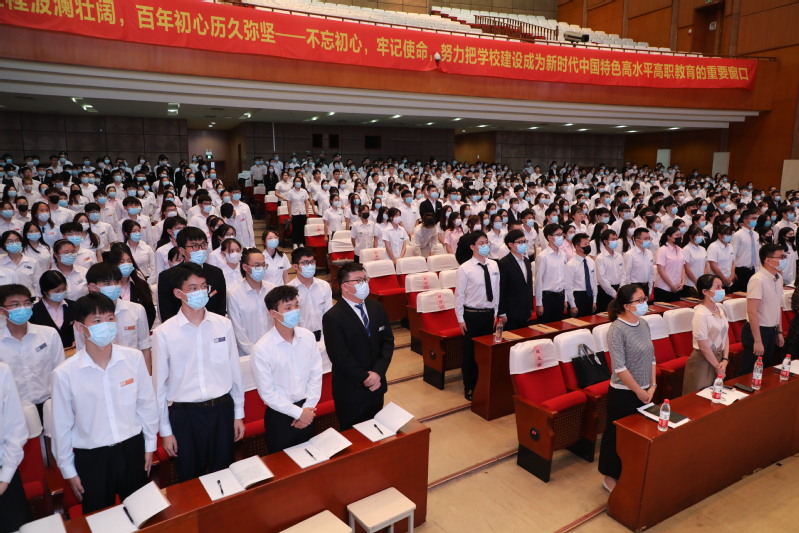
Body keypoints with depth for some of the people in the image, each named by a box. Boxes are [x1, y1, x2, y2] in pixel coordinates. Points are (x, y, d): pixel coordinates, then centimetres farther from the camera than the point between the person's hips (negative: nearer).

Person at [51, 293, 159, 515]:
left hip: (132, 449, 2)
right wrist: (68, 470, 4)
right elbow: (62, 425, -4)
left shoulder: (134, 358, -11)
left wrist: (150, 445, 6)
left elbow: (147, 404, 0)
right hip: (91, 458, -1)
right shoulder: (64, 373, -15)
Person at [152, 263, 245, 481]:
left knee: (224, 473, 18)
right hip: (184, 414, -1)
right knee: (190, 479, 17)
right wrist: (165, 430, 2)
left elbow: (235, 371, 3)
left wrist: (239, 414, 7)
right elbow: (159, 384, -2)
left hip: (222, 409, 2)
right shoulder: (163, 333, -9)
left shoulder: (223, 325, -4)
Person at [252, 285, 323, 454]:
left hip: (307, 413, 4)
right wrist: (298, 412, -13)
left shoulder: (308, 337, -6)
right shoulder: (262, 348, -19)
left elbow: (316, 374, -1)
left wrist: (308, 408, -7)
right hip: (280, 415, -4)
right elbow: (266, 392, -15)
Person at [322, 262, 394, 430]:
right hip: (351, 390, -5)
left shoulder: (377, 308, 2)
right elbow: (340, 357, -19)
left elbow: (388, 341, 0)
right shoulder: (333, 317, -17)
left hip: (377, 386, 5)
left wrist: (378, 372, -13)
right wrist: (365, 378, -16)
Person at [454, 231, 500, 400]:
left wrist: (495, 313, 10)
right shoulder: (464, 269, -12)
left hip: (489, 314, 4)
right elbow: (459, 295, -8)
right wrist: (460, 319, -7)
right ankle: (469, 387, 24)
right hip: (472, 315, -4)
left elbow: (496, 290, 9)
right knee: (470, 352, 7)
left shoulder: (494, 266, 3)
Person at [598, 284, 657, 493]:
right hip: (623, 393, -7)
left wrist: (652, 387, 0)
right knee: (617, 435, 7)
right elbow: (619, 368, -21)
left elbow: (651, 357, 7)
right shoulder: (617, 330, -20)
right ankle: (610, 477, 25)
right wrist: (639, 391, -15)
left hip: (644, 391, 7)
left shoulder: (644, 324, 2)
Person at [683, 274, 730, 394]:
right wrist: (718, 367, -9)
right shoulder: (700, 315, -22)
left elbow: (725, 335, 4)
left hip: (719, 357, 7)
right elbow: (704, 347, -18)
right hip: (703, 361, -7)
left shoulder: (720, 308, 1)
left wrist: (725, 360, -4)